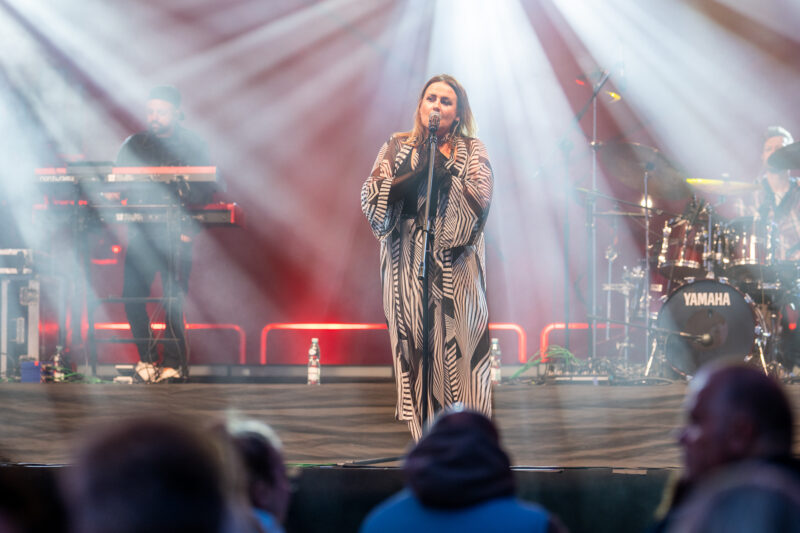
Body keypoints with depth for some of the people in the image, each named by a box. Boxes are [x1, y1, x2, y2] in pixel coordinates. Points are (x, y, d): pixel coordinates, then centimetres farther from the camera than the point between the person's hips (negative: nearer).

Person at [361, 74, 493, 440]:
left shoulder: (472, 152, 9)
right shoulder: (397, 148, 13)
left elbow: (481, 198, -7)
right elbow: (372, 197, 0)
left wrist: (444, 170, -12)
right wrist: (413, 174, -10)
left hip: (456, 268, -1)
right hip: (408, 266, 1)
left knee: (459, 348, -9)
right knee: (415, 347, -5)